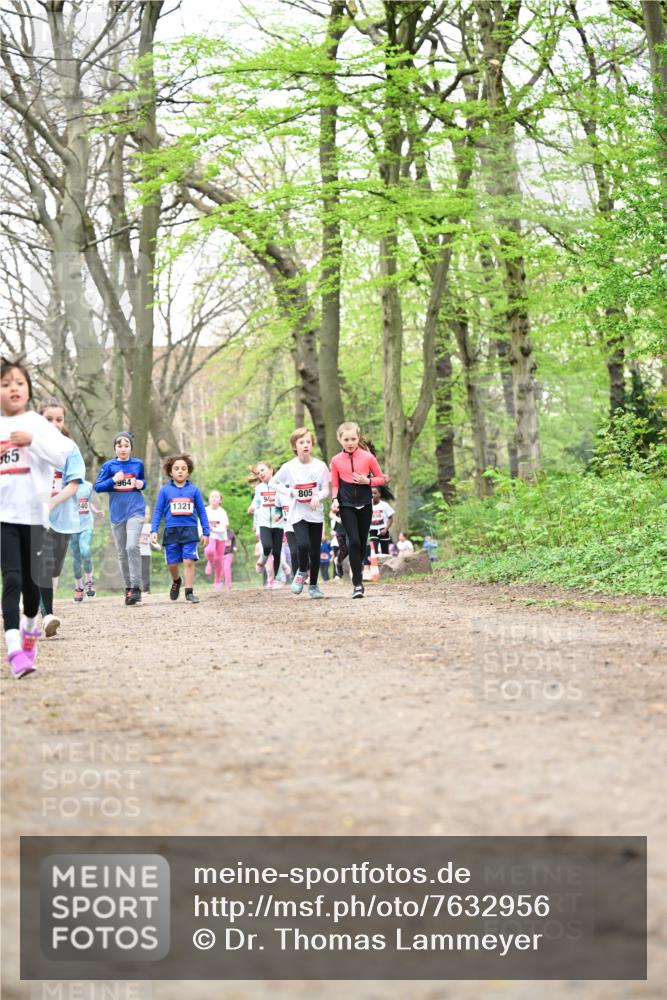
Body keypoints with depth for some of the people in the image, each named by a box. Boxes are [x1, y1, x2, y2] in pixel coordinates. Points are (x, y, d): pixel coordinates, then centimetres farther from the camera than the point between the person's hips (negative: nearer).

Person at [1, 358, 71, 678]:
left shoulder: (38, 424, 3)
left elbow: (65, 456, -9)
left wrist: (34, 440, -19)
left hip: (35, 513, 0)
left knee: (32, 579, 11)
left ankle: (29, 627, 38)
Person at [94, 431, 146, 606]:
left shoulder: (138, 464, 6)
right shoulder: (109, 466, 3)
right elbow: (98, 487, 0)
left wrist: (141, 484, -1)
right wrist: (113, 480, -15)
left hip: (135, 511, -2)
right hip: (117, 513, 2)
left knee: (132, 547, -20)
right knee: (122, 553, 7)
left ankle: (136, 588, -17)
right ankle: (128, 588, 18)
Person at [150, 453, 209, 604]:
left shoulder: (193, 490, 4)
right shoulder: (165, 490, 4)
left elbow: (202, 512, 7)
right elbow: (158, 511, 5)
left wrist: (206, 532, 5)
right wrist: (154, 531, -3)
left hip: (189, 531, -1)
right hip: (171, 531, 1)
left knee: (189, 561, -8)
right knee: (172, 564, 7)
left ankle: (189, 592, -1)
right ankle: (176, 582, 37)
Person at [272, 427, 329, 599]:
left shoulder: (320, 466, -3)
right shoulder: (288, 467, -5)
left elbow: (325, 489, 2)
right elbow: (274, 483, 9)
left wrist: (318, 496, -20)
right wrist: (290, 492, -8)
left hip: (316, 514, 1)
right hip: (298, 514, -1)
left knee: (315, 551, 4)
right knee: (303, 544, -21)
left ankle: (313, 585, 21)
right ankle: (301, 572, 8)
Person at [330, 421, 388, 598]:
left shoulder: (368, 457, -3)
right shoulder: (336, 461, 0)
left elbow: (381, 478, 6)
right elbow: (335, 485, 9)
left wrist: (367, 481, -13)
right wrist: (334, 500, -9)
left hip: (365, 504, 1)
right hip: (346, 505, -1)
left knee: (362, 542, 9)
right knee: (353, 541, -12)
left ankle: (358, 568, 33)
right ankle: (357, 583, -11)